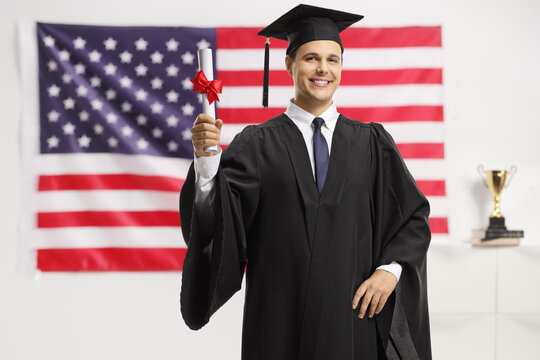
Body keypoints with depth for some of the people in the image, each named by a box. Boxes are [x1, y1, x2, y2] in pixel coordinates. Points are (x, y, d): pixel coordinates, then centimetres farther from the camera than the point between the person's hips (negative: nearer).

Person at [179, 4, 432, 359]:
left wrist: (390, 269, -7)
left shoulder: (371, 143, 6)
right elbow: (215, 219, -10)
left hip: (354, 316, 1)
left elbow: (414, 217, 7)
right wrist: (207, 160, -26)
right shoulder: (257, 145, 1)